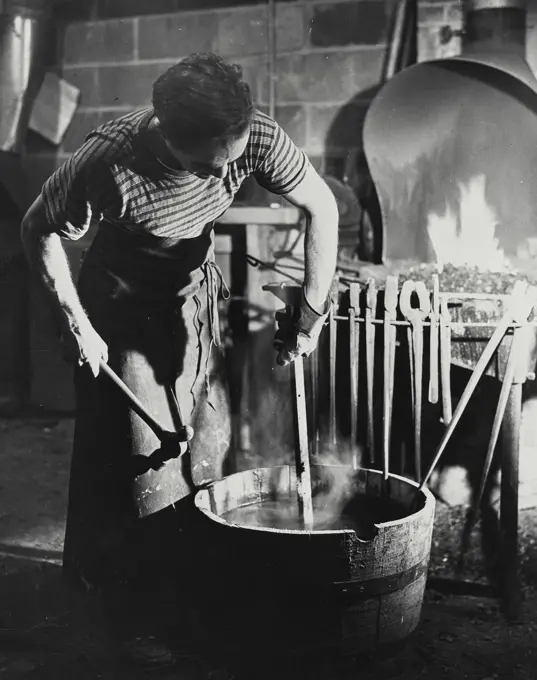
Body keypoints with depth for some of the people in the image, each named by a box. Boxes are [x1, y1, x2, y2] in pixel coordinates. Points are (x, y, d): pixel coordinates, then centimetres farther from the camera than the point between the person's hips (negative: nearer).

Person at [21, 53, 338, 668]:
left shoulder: (255, 138, -27)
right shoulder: (108, 162, -36)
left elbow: (320, 207, -11)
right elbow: (40, 230, -18)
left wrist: (312, 311, -13)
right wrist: (73, 322, -19)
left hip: (196, 299, 4)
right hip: (122, 310, -4)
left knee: (208, 447, 7)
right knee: (138, 457, -3)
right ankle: (131, 616, 16)